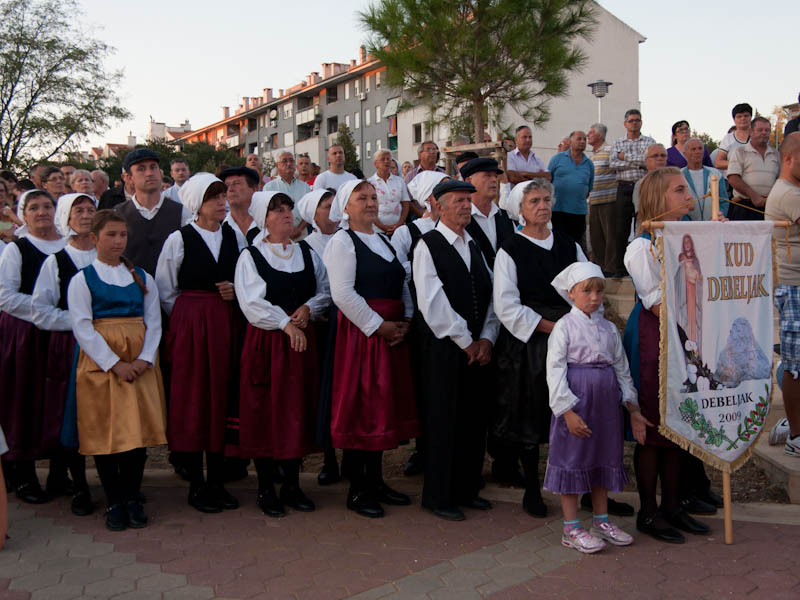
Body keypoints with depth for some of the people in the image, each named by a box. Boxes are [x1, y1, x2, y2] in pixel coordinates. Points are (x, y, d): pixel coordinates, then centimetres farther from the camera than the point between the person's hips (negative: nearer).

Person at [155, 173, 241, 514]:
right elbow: (165, 292, 1)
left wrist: (236, 291, -2)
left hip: (226, 325, 4)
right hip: (189, 326, -3)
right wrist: (192, 316, 0)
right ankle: (196, 485, 10)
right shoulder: (178, 239, -2)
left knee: (221, 398, 6)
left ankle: (216, 481, 16)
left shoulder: (233, 236, 9)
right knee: (192, 400, 0)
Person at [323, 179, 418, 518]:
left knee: (383, 406, 11)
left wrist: (406, 320, -1)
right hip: (359, 334, -8)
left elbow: (403, 285, 16)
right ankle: (357, 490, 8)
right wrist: (379, 326, -15)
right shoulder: (342, 241, -6)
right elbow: (343, 293, -16)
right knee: (359, 407, -3)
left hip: (391, 333, 8)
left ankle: (376, 481, 23)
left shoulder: (384, 241, 18)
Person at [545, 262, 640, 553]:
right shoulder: (564, 326, -8)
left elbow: (622, 368, 13)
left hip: (606, 401, 6)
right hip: (576, 400, -6)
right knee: (572, 459, 2)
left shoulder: (609, 328, 9)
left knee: (604, 458, 14)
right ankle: (571, 529, 12)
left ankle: (601, 521, 29)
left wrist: (633, 409, 11)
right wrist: (567, 410, -18)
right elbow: (555, 370, -12)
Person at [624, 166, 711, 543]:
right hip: (653, 338, -7)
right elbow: (657, 304, -15)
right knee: (651, 426, 1)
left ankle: (671, 506, 25)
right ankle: (648, 513, 14)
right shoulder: (643, 247, -12)